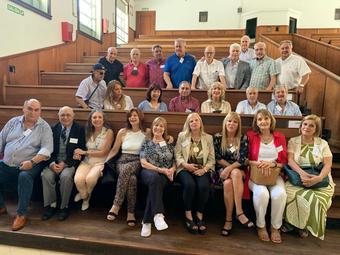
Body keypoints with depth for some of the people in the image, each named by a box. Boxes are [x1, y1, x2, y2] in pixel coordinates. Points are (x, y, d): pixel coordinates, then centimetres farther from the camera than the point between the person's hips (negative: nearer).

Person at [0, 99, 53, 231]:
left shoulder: (44, 127, -3)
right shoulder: (13, 122, 11)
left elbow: (46, 149, -12)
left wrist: (31, 162, -25)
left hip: (29, 165, -4)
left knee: (24, 177, -33)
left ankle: (21, 214, -17)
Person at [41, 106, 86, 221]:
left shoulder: (79, 130, -1)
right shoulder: (53, 129, 10)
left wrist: (65, 163, -15)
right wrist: (52, 163, -11)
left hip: (70, 162, -3)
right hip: (54, 161, 3)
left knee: (66, 176, -31)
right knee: (46, 175, -24)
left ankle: (64, 207, -11)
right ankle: (51, 205, -6)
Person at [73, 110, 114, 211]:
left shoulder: (108, 132, -5)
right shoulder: (88, 132, 9)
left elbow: (103, 152, -8)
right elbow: (82, 148, 14)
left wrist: (84, 152, -7)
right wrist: (78, 153, -10)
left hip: (100, 162, -3)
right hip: (86, 161, 3)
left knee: (90, 179, -32)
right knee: (78, 179, -27)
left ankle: (85, 195, 6)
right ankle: (85, 197, 7)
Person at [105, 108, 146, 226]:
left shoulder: (146, 133, 11)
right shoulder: (122, 132, 12)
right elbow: (114, 150, 13)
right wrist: (105, 162, 0)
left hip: (137, 162, -1)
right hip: (122, 160, 1)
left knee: (126, 168, -38)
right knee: (132, 178, -35)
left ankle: (116, 206, -29)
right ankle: (130, 212, -25)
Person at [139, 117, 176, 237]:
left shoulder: (170, 144, 18)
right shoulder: (147, 143, 13)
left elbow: (175, 162, 16)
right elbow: (143, 163, 1)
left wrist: (171, 170, -8)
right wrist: (160, 169, -10)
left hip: (165, 175, 1)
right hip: (149, 172, -1)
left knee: (156, 182, -34)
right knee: (155, 178, -37)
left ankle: (147, 221, -30)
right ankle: (158, 215, -43)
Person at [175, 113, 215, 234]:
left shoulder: (208, 138, 13)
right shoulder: (182, 136, 11)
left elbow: (212, 159, 7)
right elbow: (177, 155, 4)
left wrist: (204, 169, -11)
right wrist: (186, 165, -13)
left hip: (202, 170, 1)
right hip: (185, 169, -1)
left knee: (204, 186, -30)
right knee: (190, 184, -32)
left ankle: (199, 216, -10)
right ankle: (188, 215, -12)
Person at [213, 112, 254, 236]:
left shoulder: (243, 139, 4)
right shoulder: (218, 137, 4)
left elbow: (243, 160, -5)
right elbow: (217, 158, 0)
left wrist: (230, 168, -19)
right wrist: (229, 167, -10)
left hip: (238, 170, 0)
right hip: (222, 169, 0)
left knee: (236, 173, -35)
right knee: (228, 183, -33)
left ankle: (237, 213, -34)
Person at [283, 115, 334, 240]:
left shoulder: (323, 143, 8)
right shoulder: (293, 141, 7)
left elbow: (328, 164, -2)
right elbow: (290, 160, -5)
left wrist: (319, 178, -22)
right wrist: (302, 173, -23)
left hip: (320, 181, 1)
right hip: (296, 177, 0)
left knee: (317, 199, -30)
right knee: (288, 193, -32)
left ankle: (306, 226, -1)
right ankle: (291, 222, -5)